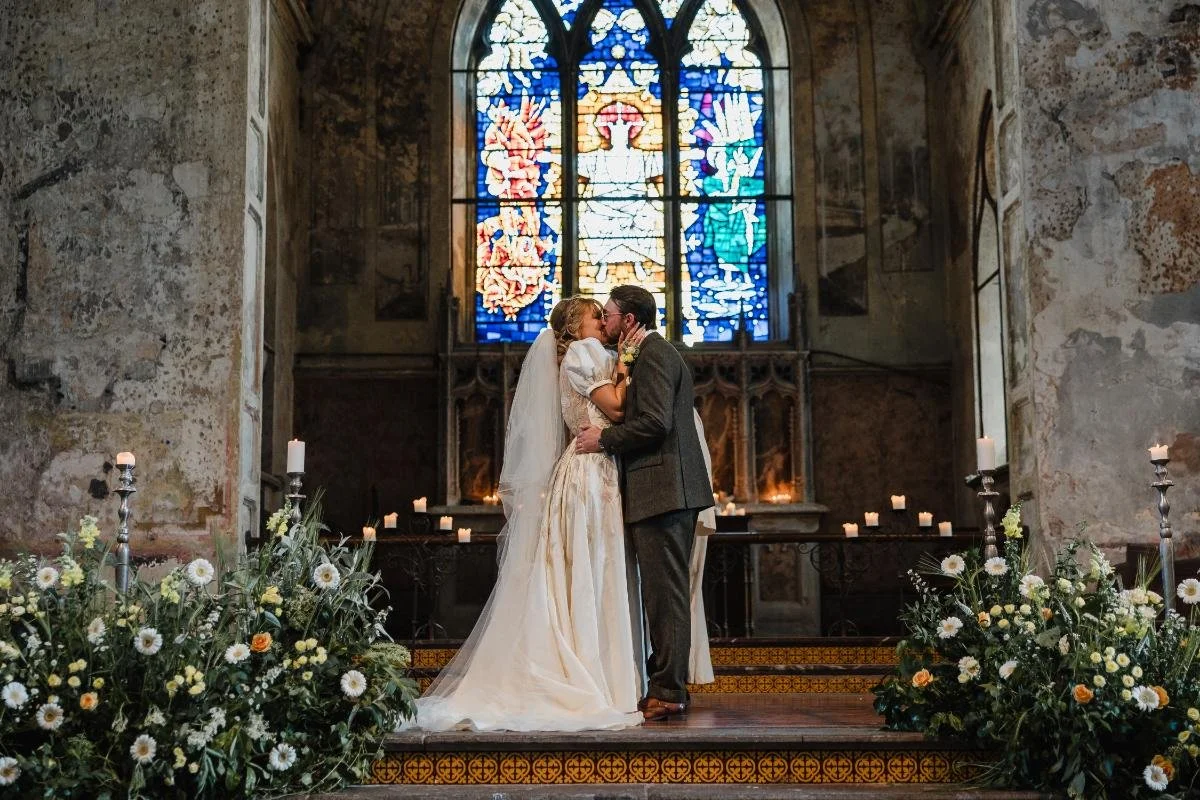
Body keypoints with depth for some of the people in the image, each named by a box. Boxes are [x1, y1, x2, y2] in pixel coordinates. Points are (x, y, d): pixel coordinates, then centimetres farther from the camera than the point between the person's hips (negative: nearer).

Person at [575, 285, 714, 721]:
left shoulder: (653, 353, -8)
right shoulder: (662, 353, 24)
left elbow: (655, 422, -19)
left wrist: (603, 438, -9)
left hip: (661, 488, -11)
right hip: (671, 490, 11)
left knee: (665, 592, -9)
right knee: (667, 592, 12)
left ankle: (666, 692, -7)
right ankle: (670, 686, 16)